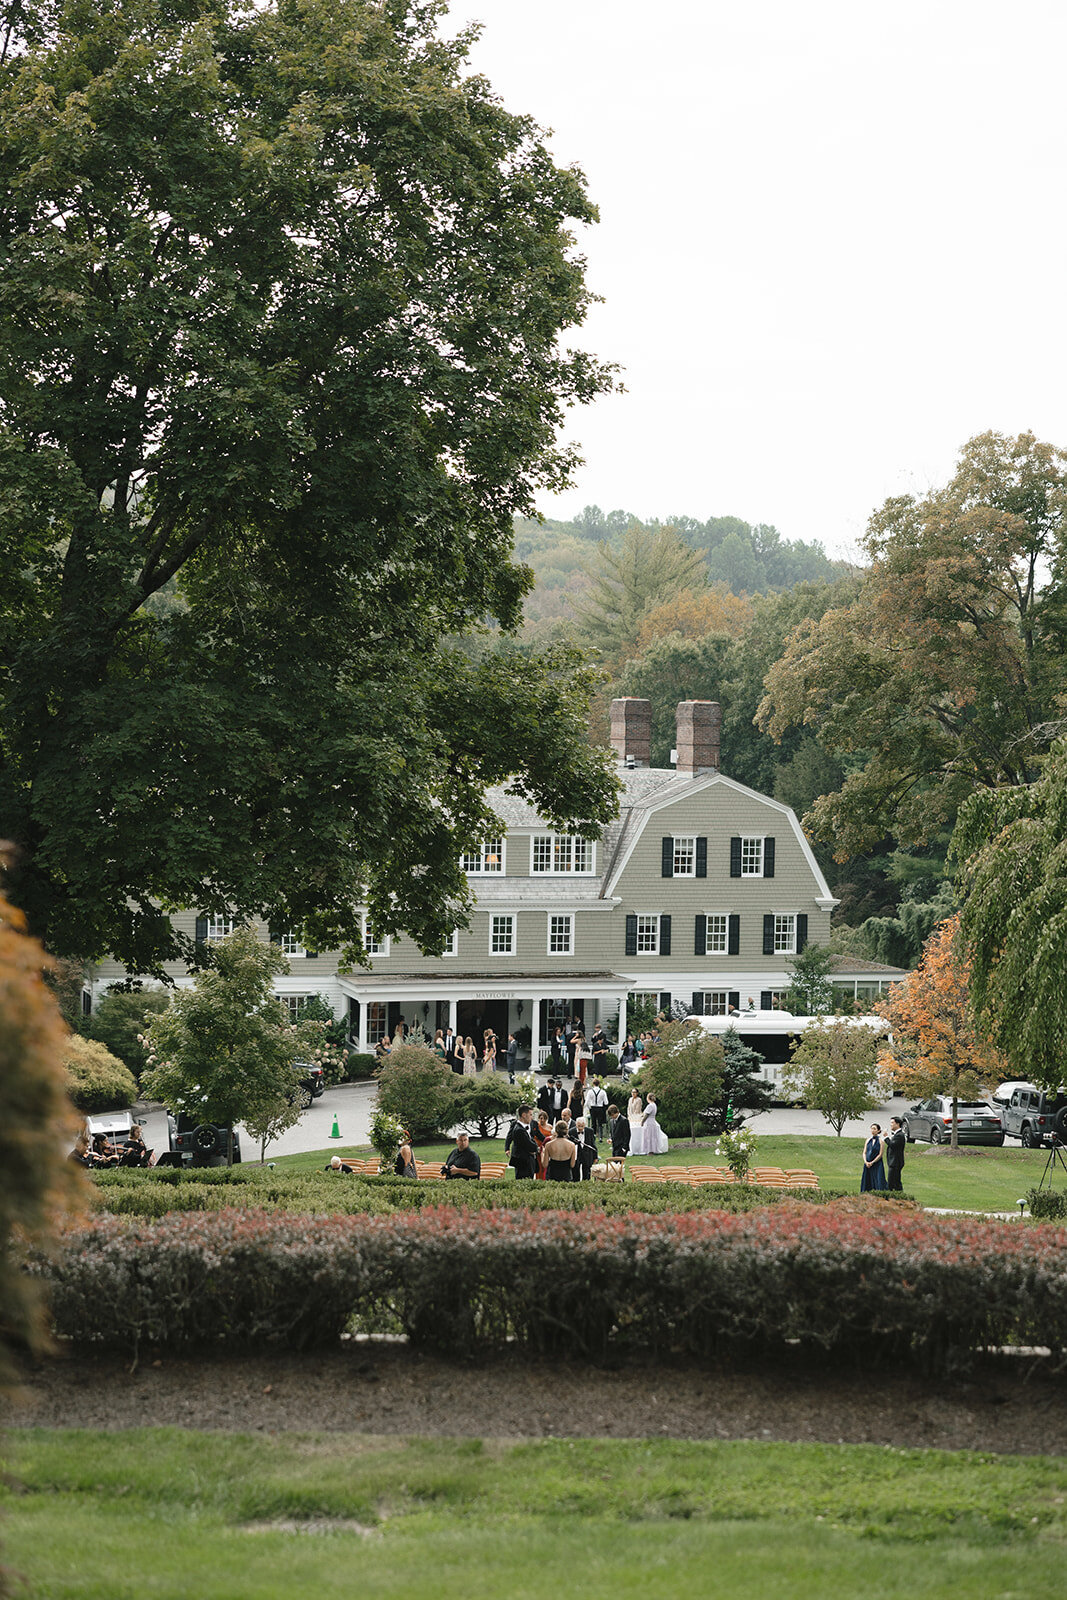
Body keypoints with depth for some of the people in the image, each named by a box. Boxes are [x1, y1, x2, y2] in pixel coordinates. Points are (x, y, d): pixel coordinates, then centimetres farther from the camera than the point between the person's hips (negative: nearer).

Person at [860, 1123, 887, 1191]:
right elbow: (864, 1153, 10)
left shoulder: (880, 1140, -3)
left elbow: (880, 1154, -7)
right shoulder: (868, 1140, 11)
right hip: (867, 1165, 5)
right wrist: (866, 1162, -7)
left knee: (877, 1182, -8)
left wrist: (872, 1163, -11)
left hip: (877, 1164, -5)